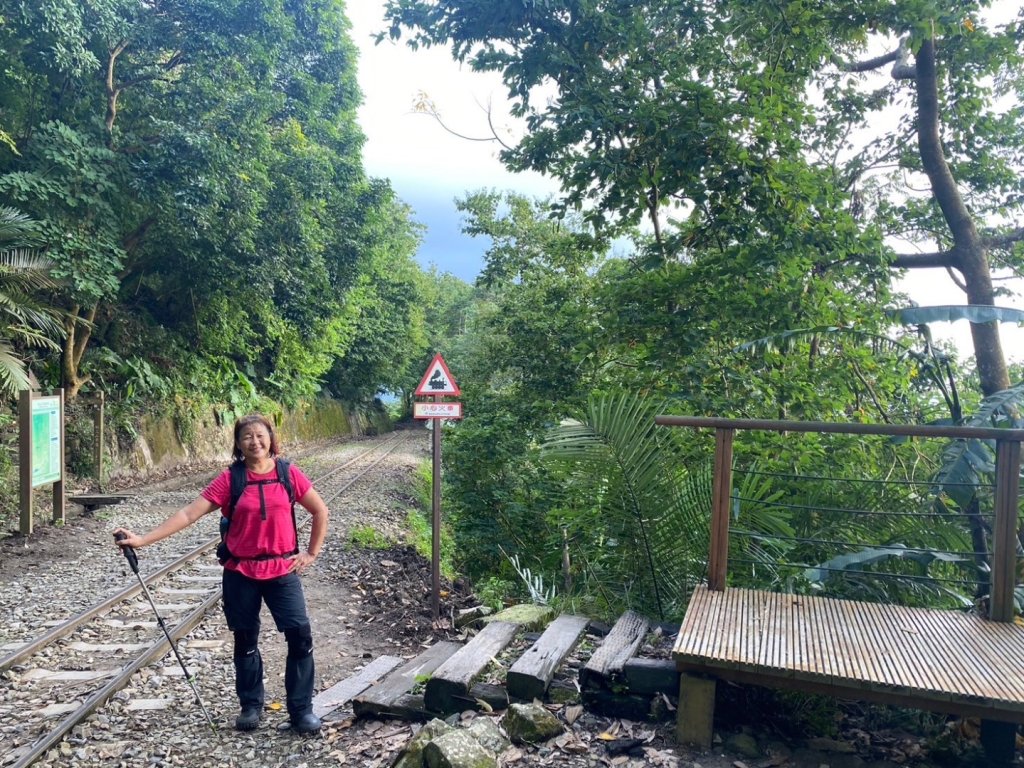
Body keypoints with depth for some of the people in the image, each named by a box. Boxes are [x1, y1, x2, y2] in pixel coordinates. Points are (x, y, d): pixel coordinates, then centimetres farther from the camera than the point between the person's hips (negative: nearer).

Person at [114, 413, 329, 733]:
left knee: (300, 635, -7)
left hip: (282, 571, 0)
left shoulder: (289, 474, -5)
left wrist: (311, 553, 3)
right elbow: (189, 514, -8)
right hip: (241, 574, 1)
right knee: (245, 641, 12)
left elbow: (320, 511, 4)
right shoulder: (230, 479, -6)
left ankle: (301, 710, 7)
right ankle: (250, 707, 31)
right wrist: (143, 540, -13)